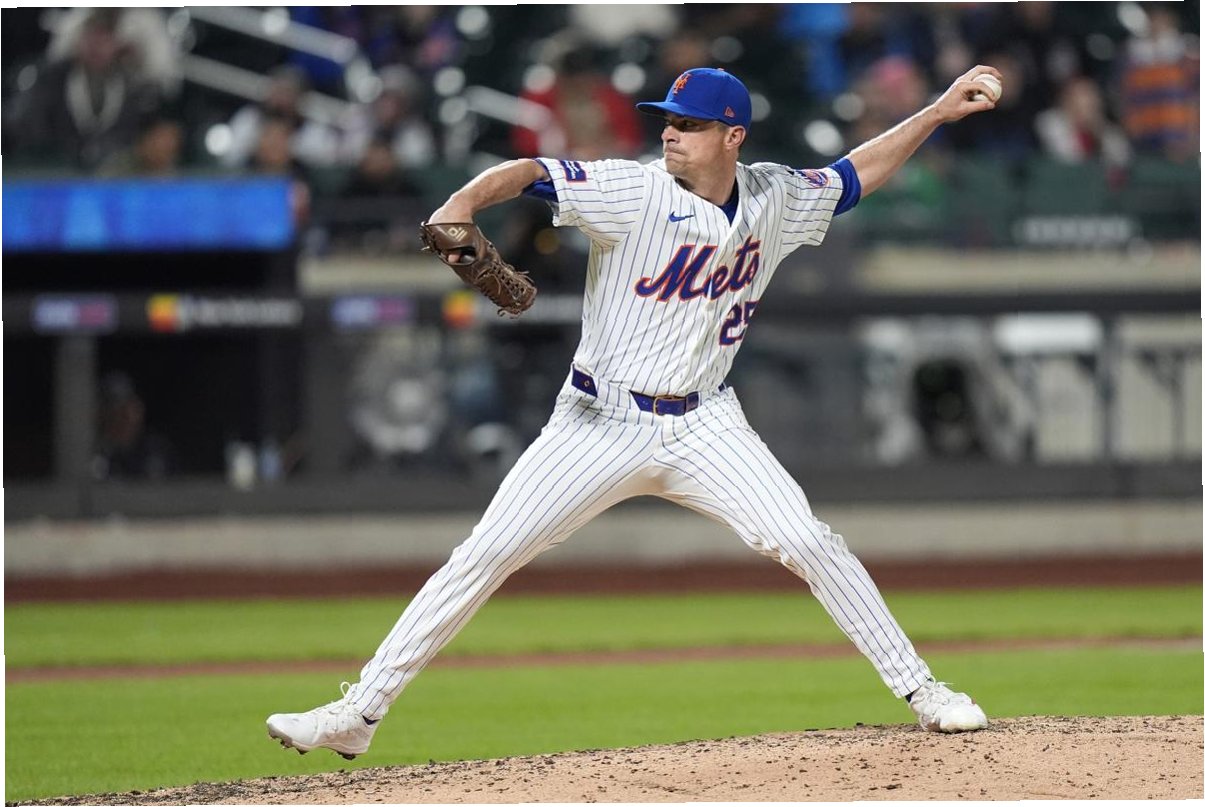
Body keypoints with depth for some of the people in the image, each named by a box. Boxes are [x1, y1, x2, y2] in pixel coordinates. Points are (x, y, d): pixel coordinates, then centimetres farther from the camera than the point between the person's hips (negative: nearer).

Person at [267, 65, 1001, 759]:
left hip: (704, 428, 3)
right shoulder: (635, 192, -12)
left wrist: (938, 113, 16)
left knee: (809, 543, -12)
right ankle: (359, 714, -2)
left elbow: (851, 178, 21)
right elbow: (532, 174, -25)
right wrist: (464, 204, -44)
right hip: (601, 423, -2)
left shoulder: (774, 199, 3)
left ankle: (919, 691, 3)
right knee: (484, 558, -7)